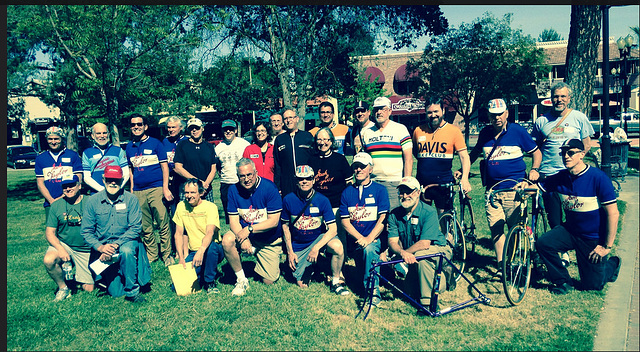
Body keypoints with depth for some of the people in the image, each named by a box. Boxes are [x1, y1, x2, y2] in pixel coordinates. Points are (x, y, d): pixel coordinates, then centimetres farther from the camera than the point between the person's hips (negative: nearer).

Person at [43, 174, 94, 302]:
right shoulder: (56, 205, -2)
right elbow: (50, 232, -3)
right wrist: (60, 249, -21)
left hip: (86, 249, -1)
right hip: (63, 244, 1)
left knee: (89, 289, -2)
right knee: (49, 260, -33)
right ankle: (63, 288, -5)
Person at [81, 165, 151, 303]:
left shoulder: (131, 199, -5)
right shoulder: (92, 201, -1)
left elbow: (135, 228, -10)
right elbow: (86, 231, 0)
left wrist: (116, 245, -22)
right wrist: (100, 247, -18)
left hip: (126, 242, -1)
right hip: (103, 246, 1)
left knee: (127, 250, -39)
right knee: (116, 292, -10)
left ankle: (132, 290, -19)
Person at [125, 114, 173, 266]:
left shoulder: (155, 143, 1)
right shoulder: (129, 147, 13)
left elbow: (164, 166, 0)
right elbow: (131, 169, 21)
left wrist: (165, 188, -8)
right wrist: (131, 189, 14)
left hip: (156, 188, -4)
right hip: (138, 192, 4)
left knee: (163, 224, -5)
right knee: (145, 227, 9)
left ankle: (166, 255, 6)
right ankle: (151, 254, 22)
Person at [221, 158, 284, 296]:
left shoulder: (269, 188, -19)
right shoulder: (234, 190, -9)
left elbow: (273, 222, -20)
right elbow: (233, 220, -10)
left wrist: (249, 229, -28)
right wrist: (243, 238, -30)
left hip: (270, 240, -2)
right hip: (245, 233, 2)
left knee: (269, 281, -2)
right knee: (227, 240, -31)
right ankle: (241, 280, -11)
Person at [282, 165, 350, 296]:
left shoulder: (322, 200, -15)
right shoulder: (288, 200, -10)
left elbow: (332, 229, -17)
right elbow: (285, 226, 3)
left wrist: (316, 248, -29)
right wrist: (290, 252, -2)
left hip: (319, 238, -1)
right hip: (298, 246, 1)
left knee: (338, 246, -33)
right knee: (302, 285, -1)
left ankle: (335, 282, -10)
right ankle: (308, 265, 34)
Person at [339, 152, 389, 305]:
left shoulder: (380, 189, 1)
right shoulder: (347, 192, 8)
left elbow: (382, 218, -8)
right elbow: (345, 221, 2)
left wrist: (369, 238, -22)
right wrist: (360, 238, -14)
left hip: (376, 238, -4)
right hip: (355, 241, 4)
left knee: (369, 249, -33)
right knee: (362, 269, -1)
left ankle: (374, 290, -25)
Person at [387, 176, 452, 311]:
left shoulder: (429, 212, -23)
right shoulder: (394, 214, -7)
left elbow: (424, 244, -32)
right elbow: (393, 242, -14)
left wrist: (401, 254, -31)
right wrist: (402, 252, -36)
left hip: (439, 250, -7)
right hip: (413, 258, 7)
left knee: (419, 255, -36)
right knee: (410, 285, 0)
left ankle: (428, 301, -22)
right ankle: (445, 282, 25)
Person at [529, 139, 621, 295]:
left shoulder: (598, 178, -20)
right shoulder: (560, 178, -6)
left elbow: (613, 213, -18)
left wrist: (607, 246, -16)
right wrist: (525, 186, -33)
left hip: (594, 238, -4)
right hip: (570, 230, 4)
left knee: (592, 284, 4)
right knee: (542, 244, -22)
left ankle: (612, 264, 38)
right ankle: (563, 281, 2)